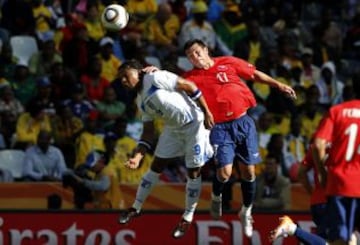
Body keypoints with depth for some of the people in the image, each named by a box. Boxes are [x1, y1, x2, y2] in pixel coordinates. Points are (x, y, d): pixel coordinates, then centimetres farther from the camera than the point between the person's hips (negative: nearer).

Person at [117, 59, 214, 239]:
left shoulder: (156, 79, -19)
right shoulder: (141, 101, 7)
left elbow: (190, 86, -19)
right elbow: (148, 133, 9)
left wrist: (206, 112, -20)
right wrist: (137, 157, -2)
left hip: (193, 123, -8)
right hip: (173, 128, 8)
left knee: (193, 172, 0)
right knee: (156, 167, 10)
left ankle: (188, 217, 13)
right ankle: (136, 208, 22)